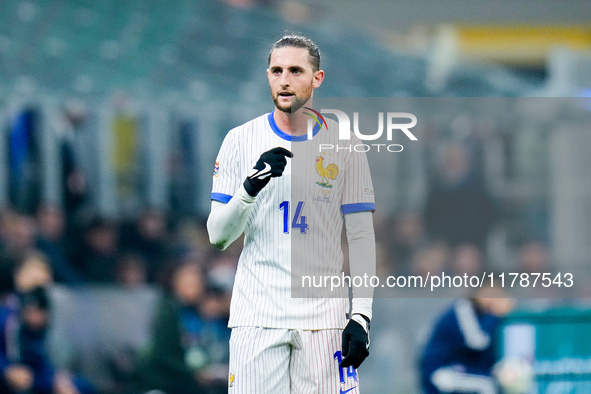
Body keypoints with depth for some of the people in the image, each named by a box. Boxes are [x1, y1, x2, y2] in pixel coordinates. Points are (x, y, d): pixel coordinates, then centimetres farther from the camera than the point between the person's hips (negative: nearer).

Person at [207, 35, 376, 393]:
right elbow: (218, 236, 1)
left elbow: (361, 236, 5)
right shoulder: (241, 141, 4)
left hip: (323, 318, 0)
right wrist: (251, 186, -17)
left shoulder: (344, 145, 5)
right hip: (256, 318, 0)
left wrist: (361, 316, -4)